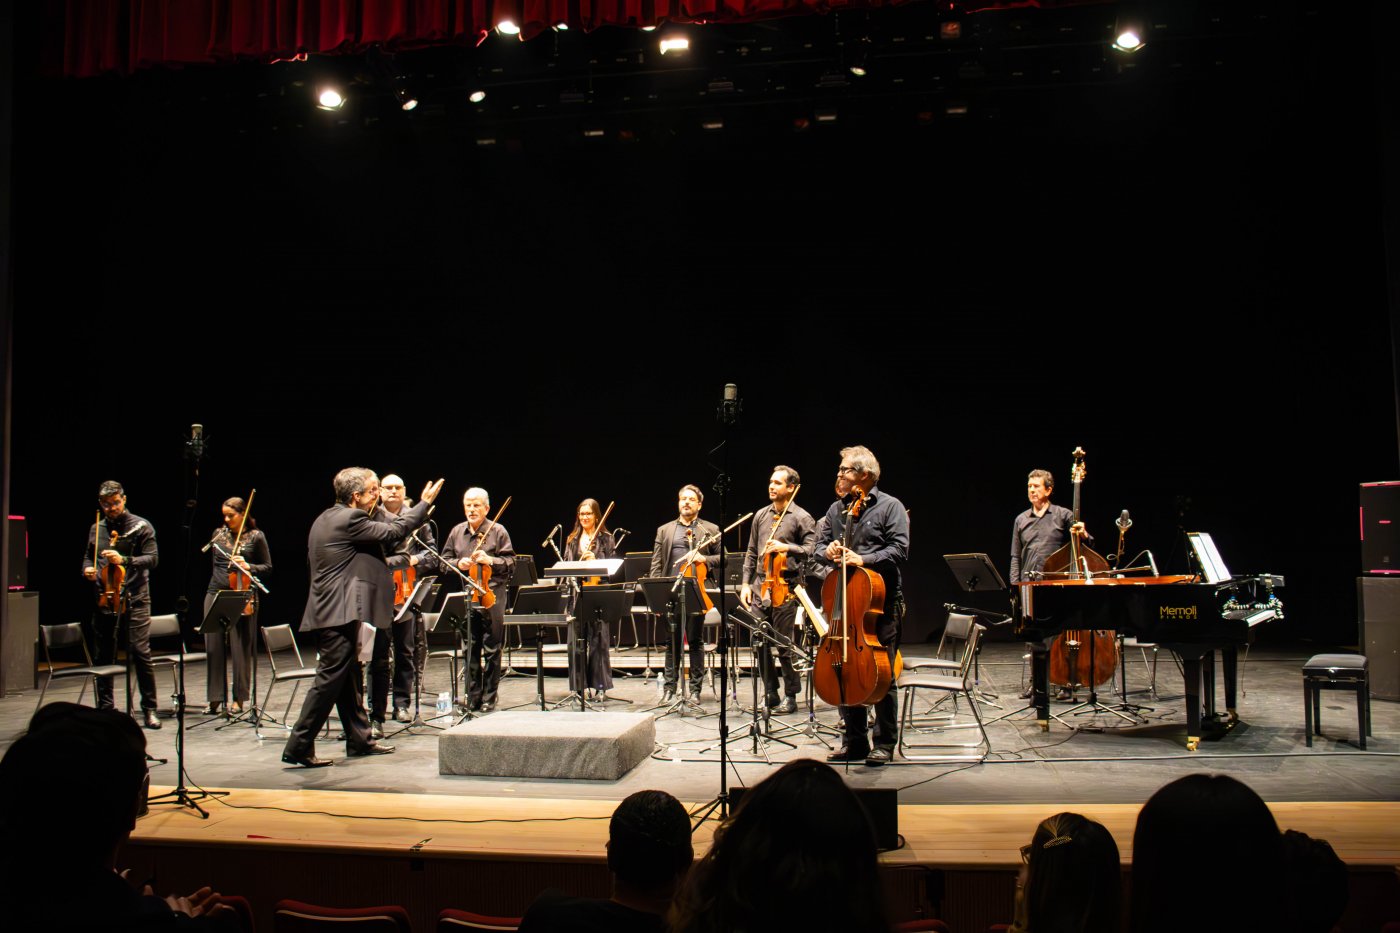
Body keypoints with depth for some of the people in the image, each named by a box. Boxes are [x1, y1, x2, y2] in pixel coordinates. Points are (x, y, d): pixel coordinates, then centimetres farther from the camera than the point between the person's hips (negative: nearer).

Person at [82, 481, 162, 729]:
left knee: (140, 653, -9)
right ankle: (105, 709, 19)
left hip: (135, 599, -4)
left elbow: (153, 558, -7)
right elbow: (88, 557, 25)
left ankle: (149, 709, 0)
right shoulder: (95, 529, 14)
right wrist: (87, 569, 3)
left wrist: (124, 560, -21)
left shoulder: (141, 526, 0)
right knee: (104, 656, 8)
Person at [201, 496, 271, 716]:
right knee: (213, 647, 2)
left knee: (240, 648, 0)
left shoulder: (256, 537, 0)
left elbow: (268, 567, 2)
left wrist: (248, 567, -14)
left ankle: (239, 699, 10)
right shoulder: (219, 534, 10)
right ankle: (215, 698, 11)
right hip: (215, 594, 4)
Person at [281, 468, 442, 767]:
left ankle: (359, 740, 23)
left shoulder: (326, 519, 16)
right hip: (339, 612, -11)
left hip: (329, 611, 11)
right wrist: (424, 503, -3)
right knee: (331, 678, -7)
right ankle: (298, 747, -4)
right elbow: (393, 532, -13)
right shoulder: (349, 519, -15)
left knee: (346, 678, 15)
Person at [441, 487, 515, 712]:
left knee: (492, 649, 1)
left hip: (492, 597, -3)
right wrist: (458, 564, -4)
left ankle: (489, 697, 10)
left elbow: (511, 564, -1)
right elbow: (444, 561, 17)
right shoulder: (457, 532, 11)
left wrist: (490, 560, -17)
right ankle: (473, 695, 17)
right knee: (470, 649, 8)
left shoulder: (498, 531, 1)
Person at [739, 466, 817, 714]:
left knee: (785, 645, -2)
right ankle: (771, 694, 19)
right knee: (760, 644, 6)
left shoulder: (802, 517, -1)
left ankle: (790, 697, 11)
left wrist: (786, 547, -20)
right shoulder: (761, 515, 15)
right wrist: (746, 583, 11)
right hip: (759, 586, 5)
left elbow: (811, 550, -8)